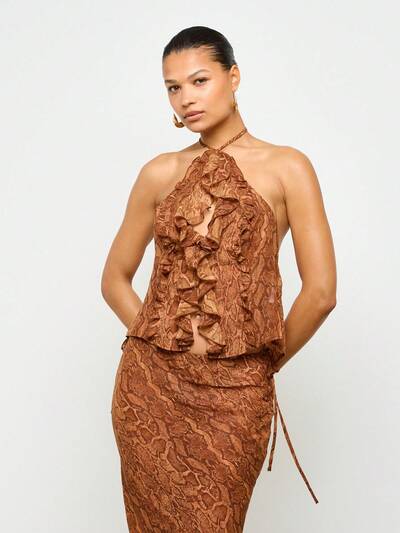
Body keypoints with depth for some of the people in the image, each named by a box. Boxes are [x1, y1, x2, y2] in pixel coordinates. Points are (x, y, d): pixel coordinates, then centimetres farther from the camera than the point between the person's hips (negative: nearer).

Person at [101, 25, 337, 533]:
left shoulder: (286, 167, -3)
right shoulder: (160, 173, 6)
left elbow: (321, 292, -8)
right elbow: (115, 277, 13)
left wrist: (263, 364, 1)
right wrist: (156, 340, 3)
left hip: (233, 394, -2)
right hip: (150, 385, 3)